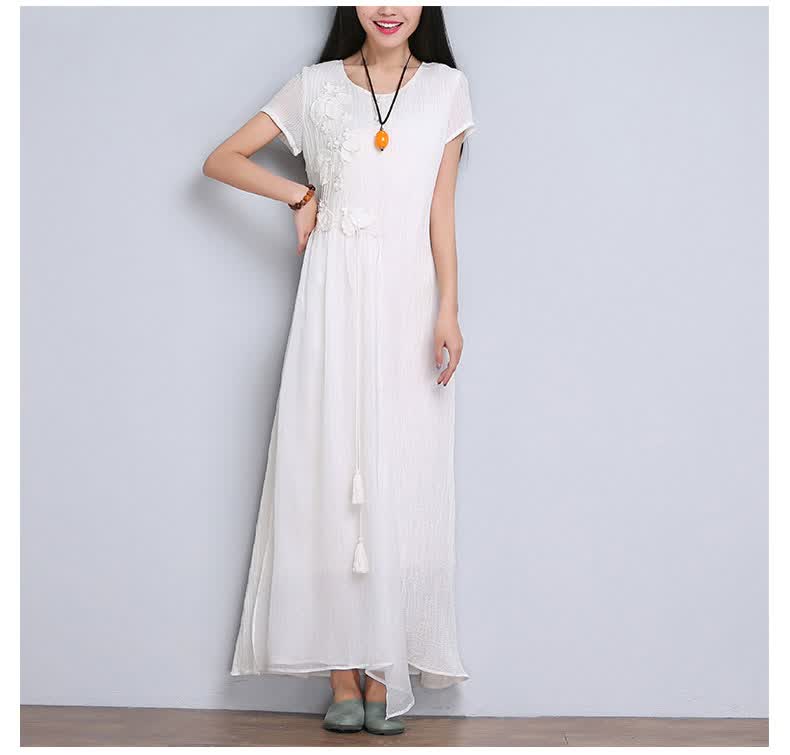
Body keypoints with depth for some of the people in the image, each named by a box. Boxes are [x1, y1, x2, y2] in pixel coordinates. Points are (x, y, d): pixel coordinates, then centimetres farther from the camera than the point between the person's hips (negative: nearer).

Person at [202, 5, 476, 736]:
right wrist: (302, 195, 1)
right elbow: (221, 160, 11)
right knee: (328, 471, -2)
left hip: (410, 297, 0)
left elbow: (442, 208, 4)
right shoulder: (316, 86, 8)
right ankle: (342, 672, 6)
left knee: (402, 477, -1)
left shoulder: (446, 87, 8)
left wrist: (448, 311, -4)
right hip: (335, 296, 0)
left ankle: (386, 671, 6)